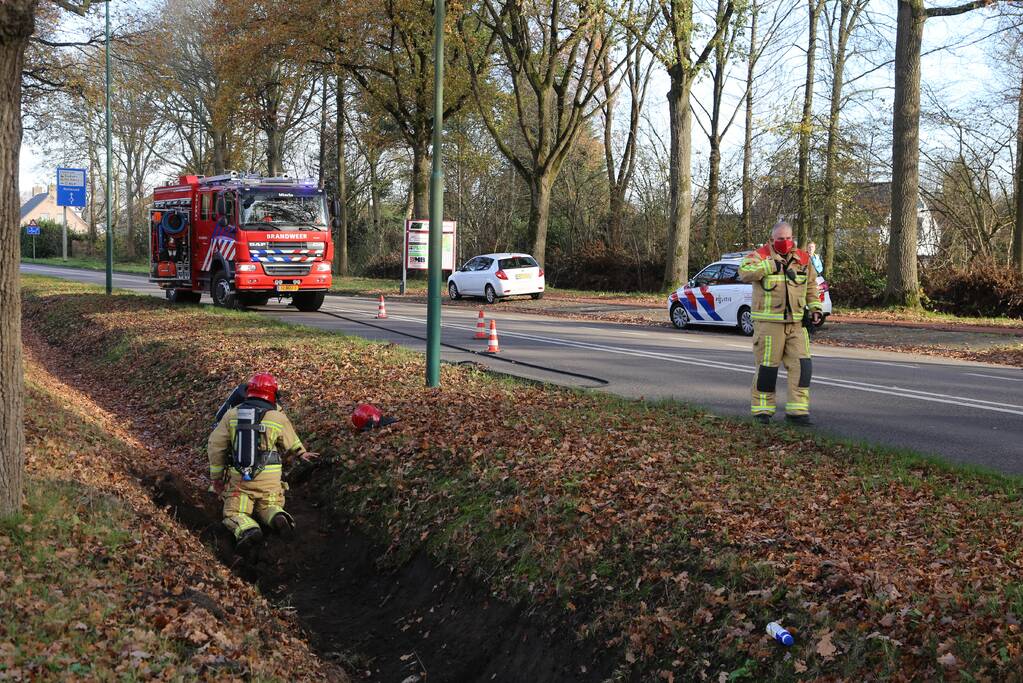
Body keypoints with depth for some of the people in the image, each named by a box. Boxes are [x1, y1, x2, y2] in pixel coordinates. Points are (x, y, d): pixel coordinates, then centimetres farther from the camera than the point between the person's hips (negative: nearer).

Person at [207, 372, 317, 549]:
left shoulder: (232, 414, 1)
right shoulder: (279, 418, -1)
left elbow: (215, 446, 3)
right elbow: (292, 444, 17)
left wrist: (216, 477, 14)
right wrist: (302, 453, 41)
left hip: (239, 478, -1)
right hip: (270, 478, 1)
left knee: (235, 513, 6)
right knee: (268, 507, 21)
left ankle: (247, 529, -29)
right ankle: (278, 517, -16)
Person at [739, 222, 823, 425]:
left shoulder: (803, 259, 12)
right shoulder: (761, 256, -4)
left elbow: (811, 286, 22)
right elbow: (744, 272, -22)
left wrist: (815, 307, 11)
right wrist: (770, 265, -27)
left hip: (796, 323, 5)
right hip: (768, 322, -4)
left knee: (801, 365, -2)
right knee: (767, 366, 0)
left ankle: (797, 410, 3)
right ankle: (762, 409, 11)